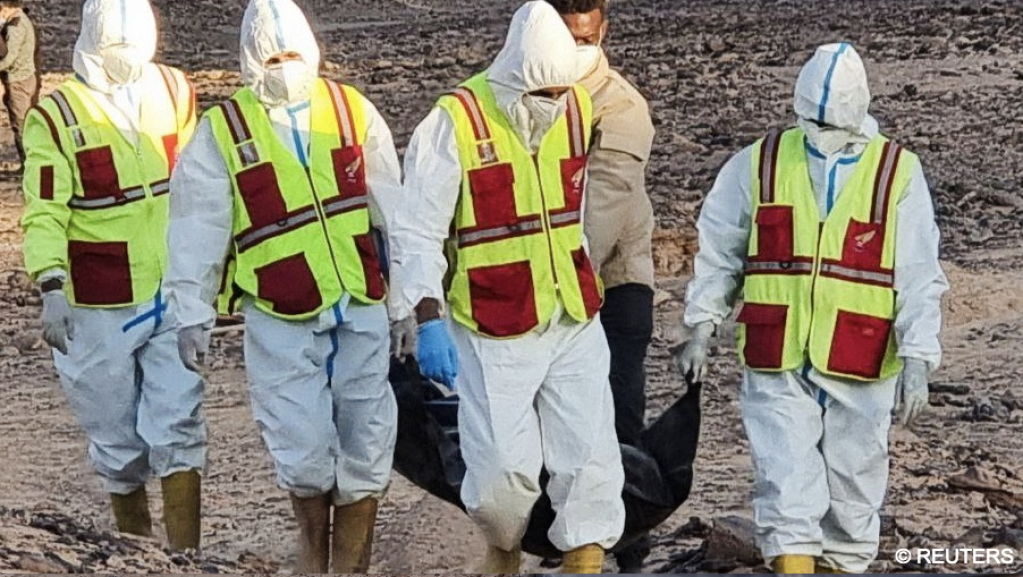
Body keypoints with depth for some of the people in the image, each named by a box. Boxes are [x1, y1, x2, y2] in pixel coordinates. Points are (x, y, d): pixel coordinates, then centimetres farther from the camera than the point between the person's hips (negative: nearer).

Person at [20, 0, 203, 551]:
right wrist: (52, 288, -23)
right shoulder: (55, 118, -9)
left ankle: (184, 554, -1)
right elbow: (45, 214, -12)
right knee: (118, 437, 9)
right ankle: (134, 544, 27)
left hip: (174, 298, 2)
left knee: (178, 424, -4)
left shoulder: (176, 93, 4)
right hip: (101, 308, -2)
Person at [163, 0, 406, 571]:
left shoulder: (354, 112, 3)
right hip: (281, 320, -2)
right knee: (303, 445, -3)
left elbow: (393, 212, 6)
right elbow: (198, 232, 1)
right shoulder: (221, 132, -2)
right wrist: (193, 314, 1)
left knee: (366, 440, 4)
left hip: (362, 309, 2)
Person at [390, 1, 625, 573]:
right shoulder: (455, 124, -15)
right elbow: (418, 233, -12)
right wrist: (429, 322, -20)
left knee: (590, 452, 0)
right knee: (504, 464, -1)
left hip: (575, 321, 4)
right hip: (495, 332, -4)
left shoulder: (578, 111, 1)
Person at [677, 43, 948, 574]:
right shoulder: (759, 164, 3)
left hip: (859, 369, 0)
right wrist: (701, 331, 6)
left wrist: (917, 361, -10)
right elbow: (718, 254, 11)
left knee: (850, 495, 10)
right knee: (786, 491, -8)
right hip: (775, 366, 0)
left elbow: (919, 280, -3)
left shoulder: (898, 174, -1)